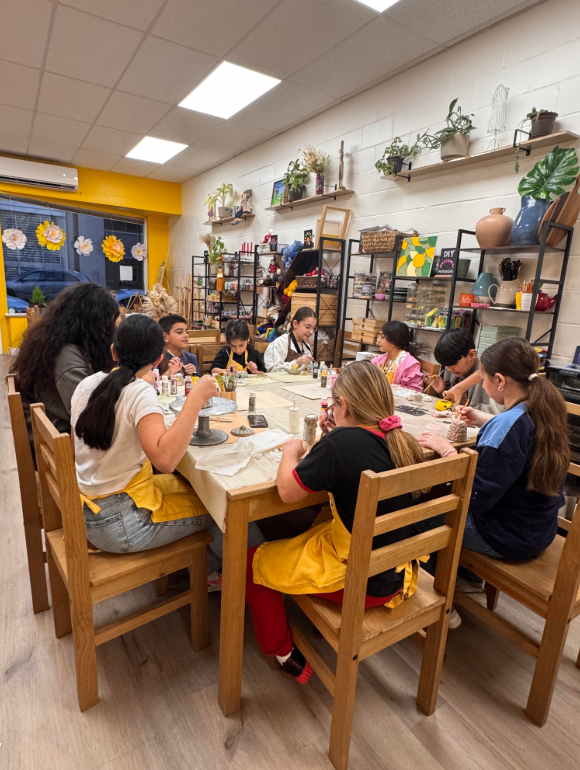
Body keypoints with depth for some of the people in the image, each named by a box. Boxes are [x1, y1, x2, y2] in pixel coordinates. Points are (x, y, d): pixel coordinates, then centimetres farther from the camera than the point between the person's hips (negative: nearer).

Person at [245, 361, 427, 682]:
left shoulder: (341, 443, -28)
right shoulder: (403, 442, -7)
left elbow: (287, 490, -20)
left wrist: (291, 452, -3)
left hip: (359, 583, -7)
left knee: (251, 561, 11)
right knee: (315, 525, 32)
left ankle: (284, 654, 27)